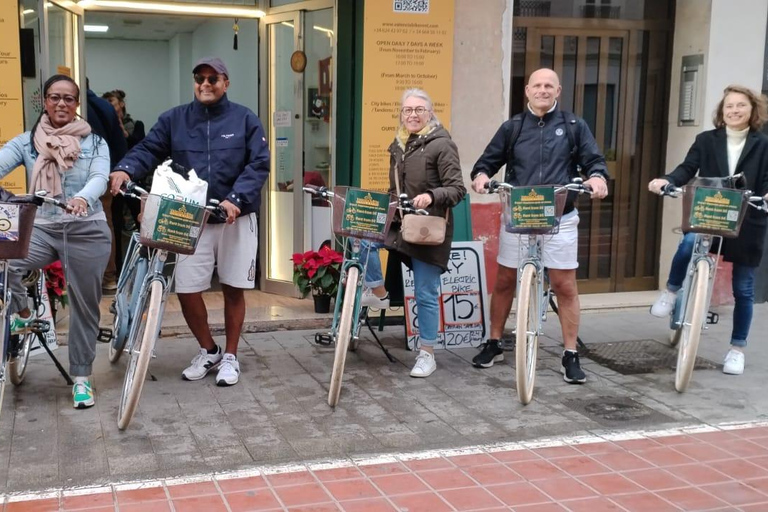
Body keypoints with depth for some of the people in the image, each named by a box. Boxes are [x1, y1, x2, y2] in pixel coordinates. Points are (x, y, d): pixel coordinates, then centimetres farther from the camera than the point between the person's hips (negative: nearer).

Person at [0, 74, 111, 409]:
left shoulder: (94, 142, 6)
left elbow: (100, 177, -11)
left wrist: (82, 198, -35)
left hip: (88, 231, 0)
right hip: (41, 228, 1)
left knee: (85, 307, 5)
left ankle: (81, 377, 20)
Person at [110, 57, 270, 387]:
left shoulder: (244, 120, 0)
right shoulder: (174, 120, 6)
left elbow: (259, 164, -6)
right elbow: (148, 150, 0)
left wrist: (236, 199, -19)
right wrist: (126, 170, -21)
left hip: (237, 219, -1)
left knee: (233, 289, 6)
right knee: (186, 290, -1)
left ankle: (230, 357, 23)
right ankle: (208, 351, 24)